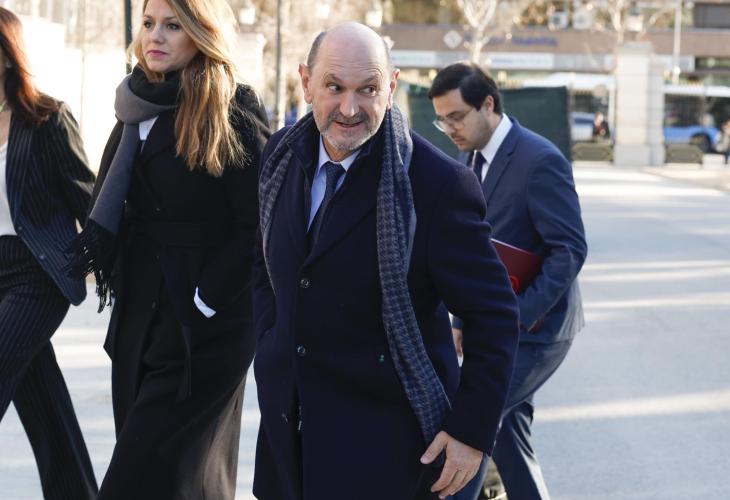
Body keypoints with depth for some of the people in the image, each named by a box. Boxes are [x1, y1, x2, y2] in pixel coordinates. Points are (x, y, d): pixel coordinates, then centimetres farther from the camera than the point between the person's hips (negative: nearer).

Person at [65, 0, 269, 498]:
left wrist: (203, 303, -16)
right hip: (139, 318, 7)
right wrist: (114, 277, 7)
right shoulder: (138, 108, 11)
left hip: (202, 326, -7)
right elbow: (113, 208, 19)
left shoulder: (233, 112, -11)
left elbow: (259, 226, -15)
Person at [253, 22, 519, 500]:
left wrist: (473, 431, -13)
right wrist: (270, 352, 9)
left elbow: (494, 315, -12)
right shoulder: (282, 155, 2)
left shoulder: (438, 182, -17)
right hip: (289, 426, 6)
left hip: (384, 440, -6)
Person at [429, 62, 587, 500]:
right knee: (506, 433, 12)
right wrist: (464, 320, 10)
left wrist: (521, 314, -24)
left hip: (532, 330, -9)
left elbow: (570, 249, -20)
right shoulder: (471, 160, 9)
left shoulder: (540, 160, -17)